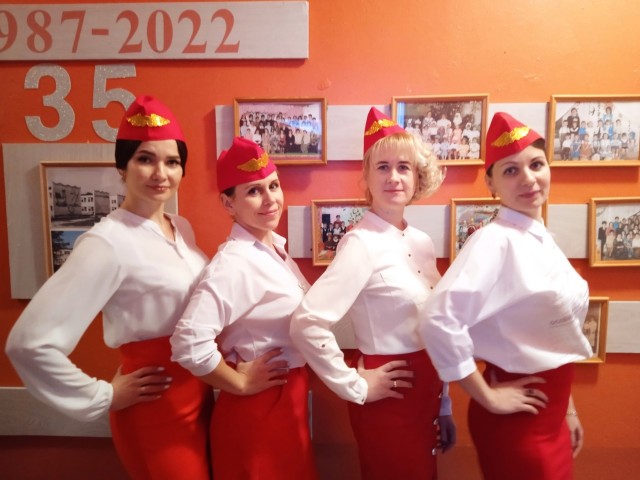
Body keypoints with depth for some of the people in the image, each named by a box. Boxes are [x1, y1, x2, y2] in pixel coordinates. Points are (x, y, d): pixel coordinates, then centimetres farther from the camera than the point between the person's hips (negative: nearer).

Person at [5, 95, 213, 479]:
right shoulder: (109, 241, -22)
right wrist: (103, 397, -15)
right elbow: (29, 343, -25)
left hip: (199, 393, 7)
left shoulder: (183, 228, 1)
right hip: (156, 408, -7)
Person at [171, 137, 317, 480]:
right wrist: (240, 383, -19)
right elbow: (189, 342, -34)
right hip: (259, 406, -8)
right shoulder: (234, 262, -24)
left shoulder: (274, 248, 1)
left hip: (288, 397, 8)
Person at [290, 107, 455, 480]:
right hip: (391, 394, -7)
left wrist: (444, 405, 14)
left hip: (426, 387, 7)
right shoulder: (361, 244, -20)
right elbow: (307, 323, -29)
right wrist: (355, 386, -17)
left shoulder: (422, 242, 3)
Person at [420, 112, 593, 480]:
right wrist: (487, 397, -21)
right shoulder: (495, 241, -21)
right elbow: (440, 321, -32)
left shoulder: (543, 240, 4)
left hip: (549, 414, 8)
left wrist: (566, 407, 15)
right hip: (516, 418, -7)